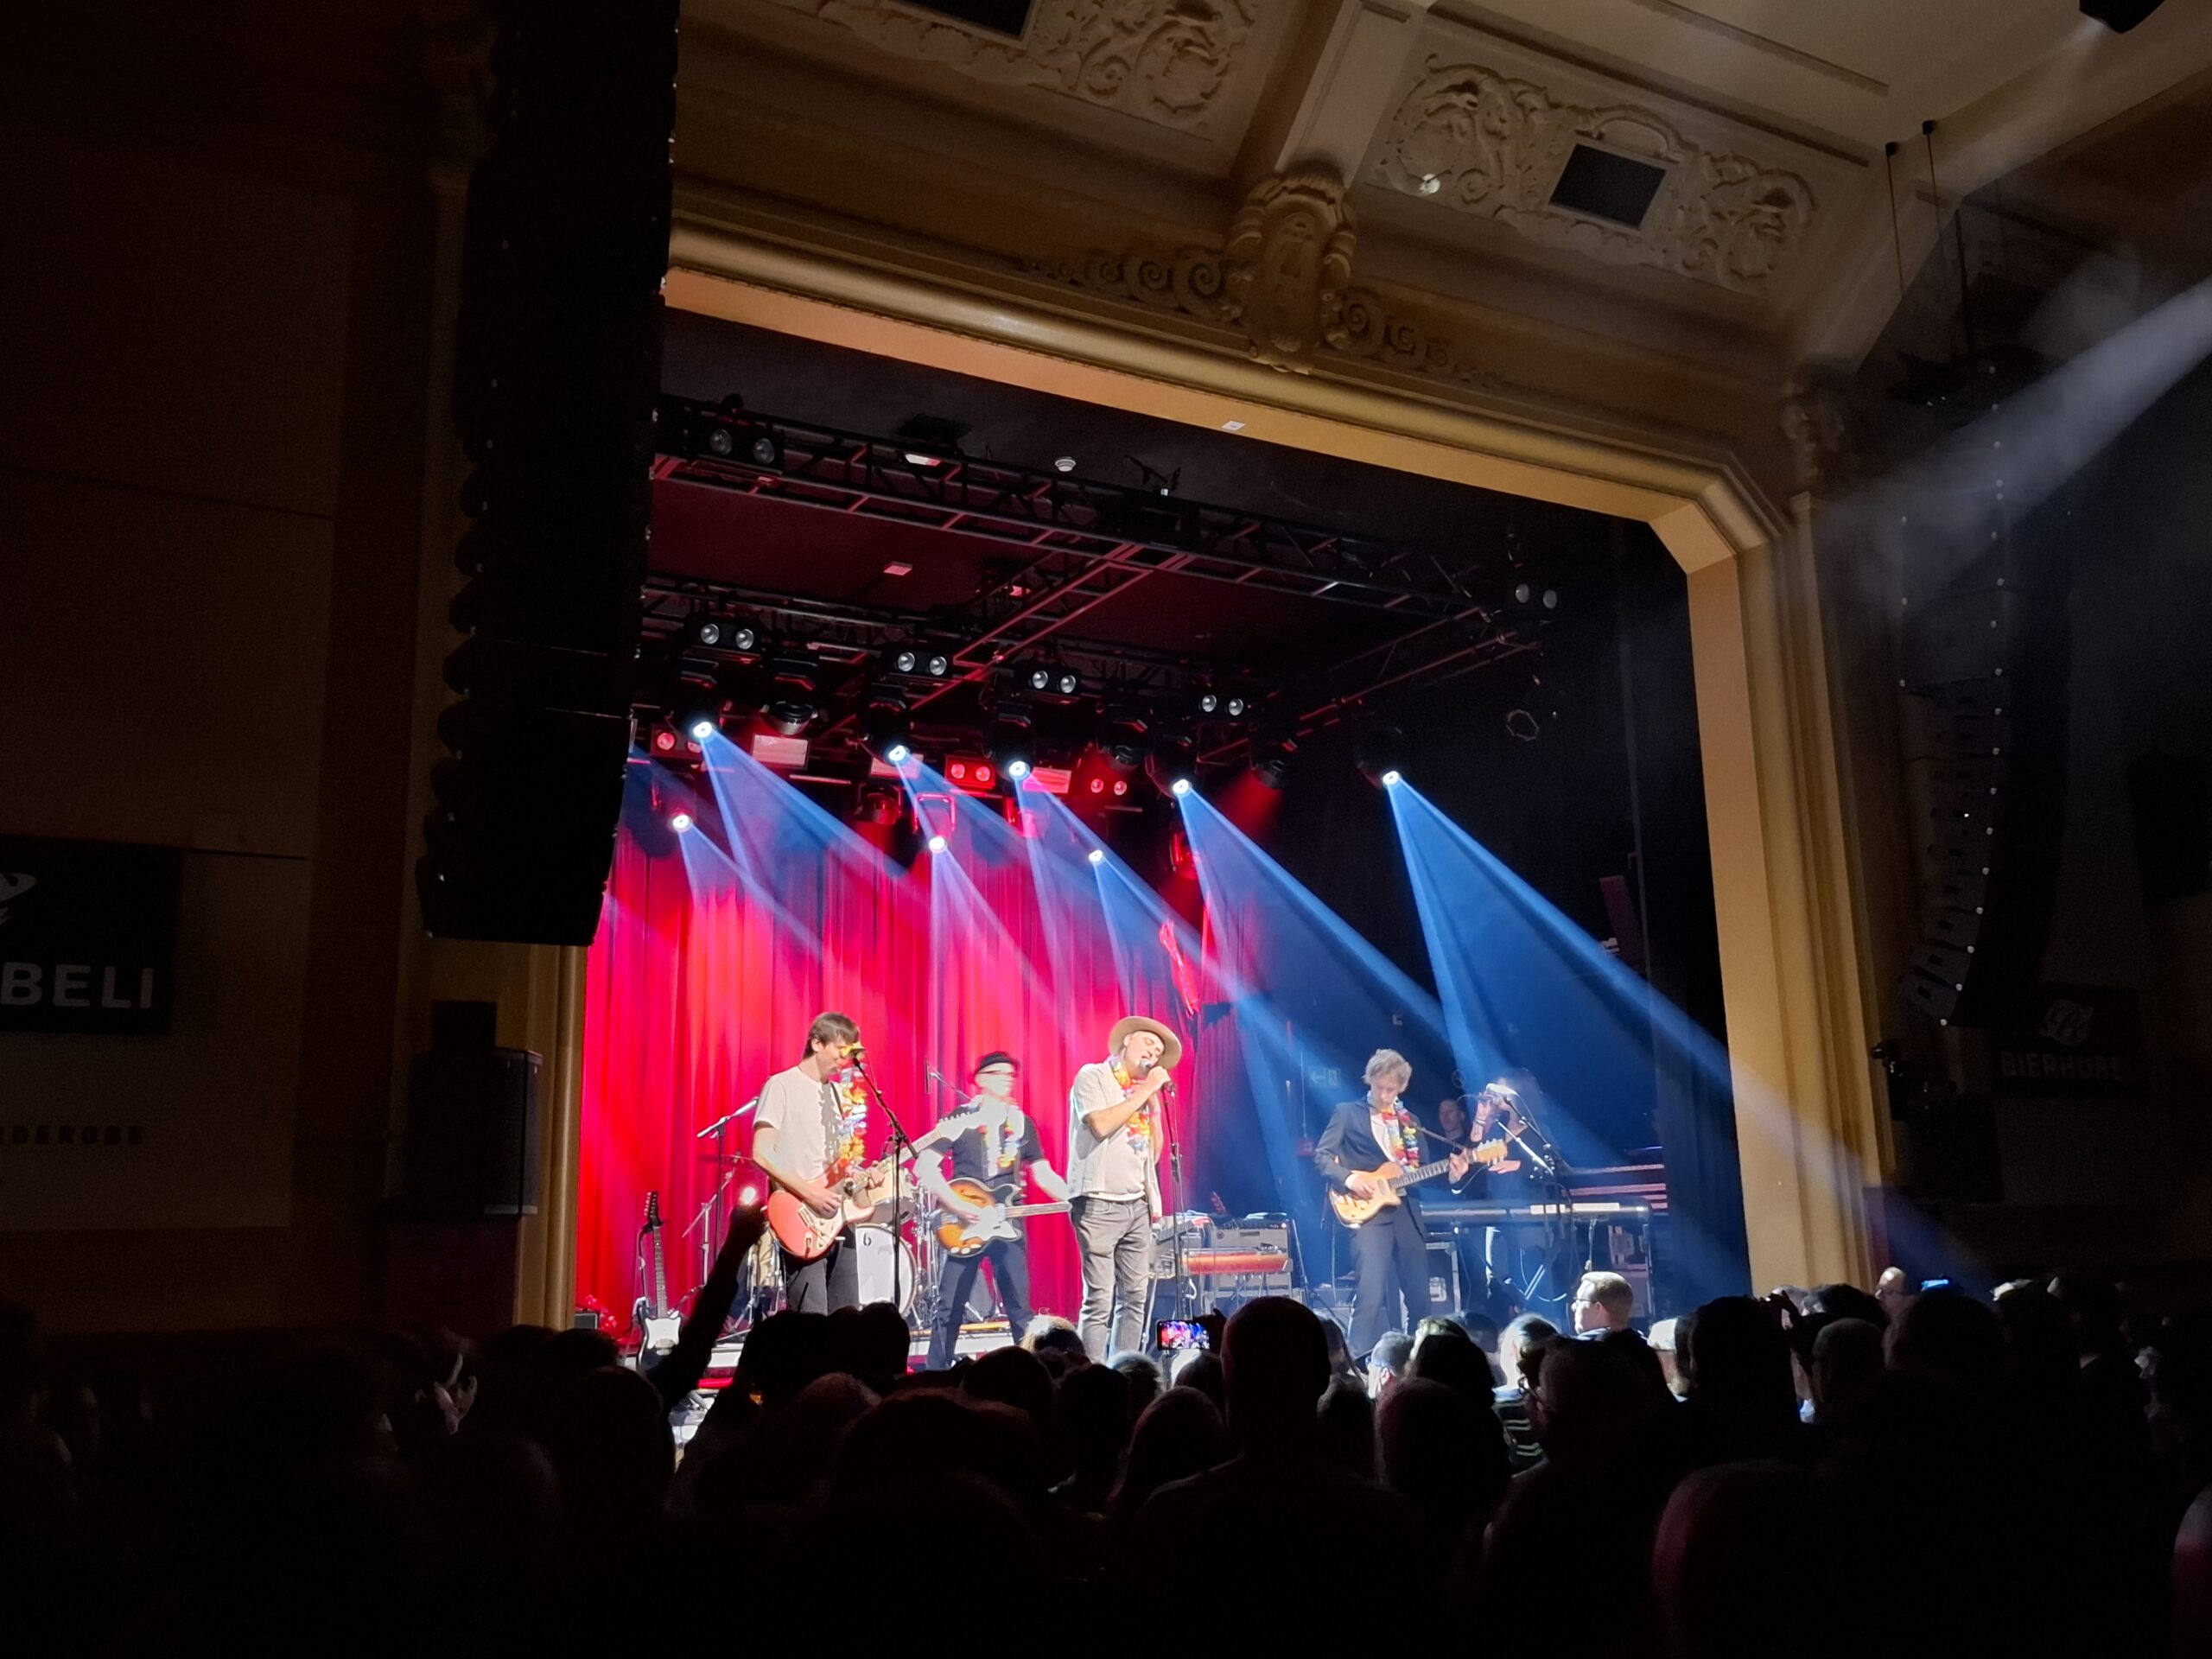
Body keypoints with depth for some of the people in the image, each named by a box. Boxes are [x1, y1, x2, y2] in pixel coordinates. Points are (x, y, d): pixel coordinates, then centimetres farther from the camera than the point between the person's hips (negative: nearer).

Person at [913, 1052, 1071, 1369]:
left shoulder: (1023, 1122, 11)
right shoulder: (960, 1118, -3)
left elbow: (1043, 1173, 13)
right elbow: (925, 1165, -10)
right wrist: (958, 1207, -19)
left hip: (1009, 1223, 4)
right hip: (966, 1224, -3)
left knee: (1020, 1308, 5)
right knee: (950, 1307, 0)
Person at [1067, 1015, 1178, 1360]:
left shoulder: (1142, 1091, 19)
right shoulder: (1093, 1076, 0)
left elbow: (1154, 1153, 15)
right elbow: (1100, 1125, -17)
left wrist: (1154, 1101, 7)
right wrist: (1144, 1091, -9)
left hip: (1137, 1206, 7)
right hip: (1100, 1204, -7)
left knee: (1135, 1298, 6)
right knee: (1099, 1300, -8)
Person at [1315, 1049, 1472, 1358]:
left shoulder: (1409, 1122, 18)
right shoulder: (1348, 1113, 5)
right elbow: (1321, 1155, -1)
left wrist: (1450, 1174, -2)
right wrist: (1348, 1178, -17)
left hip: (1406, 1213, 5)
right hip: (1367, 1212, -5)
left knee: (1419, 1294, 9)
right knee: (1372, 1291, -18)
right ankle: (1360, 1361, -13)